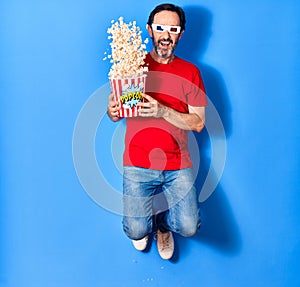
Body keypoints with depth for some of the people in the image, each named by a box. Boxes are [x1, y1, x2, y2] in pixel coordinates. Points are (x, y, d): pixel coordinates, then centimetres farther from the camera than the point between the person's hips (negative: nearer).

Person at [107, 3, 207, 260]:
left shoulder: (190, 72, 4)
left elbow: (198, 123, -2)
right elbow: (116, 114, 9)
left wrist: (163, 111, -17)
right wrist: (113, 111, -15)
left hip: (177, 164, 1)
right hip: (138, 164, 0)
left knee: (189, 227, -13)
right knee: (136, 231, -12)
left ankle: (163, 221, 25)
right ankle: (143, 222, 28)